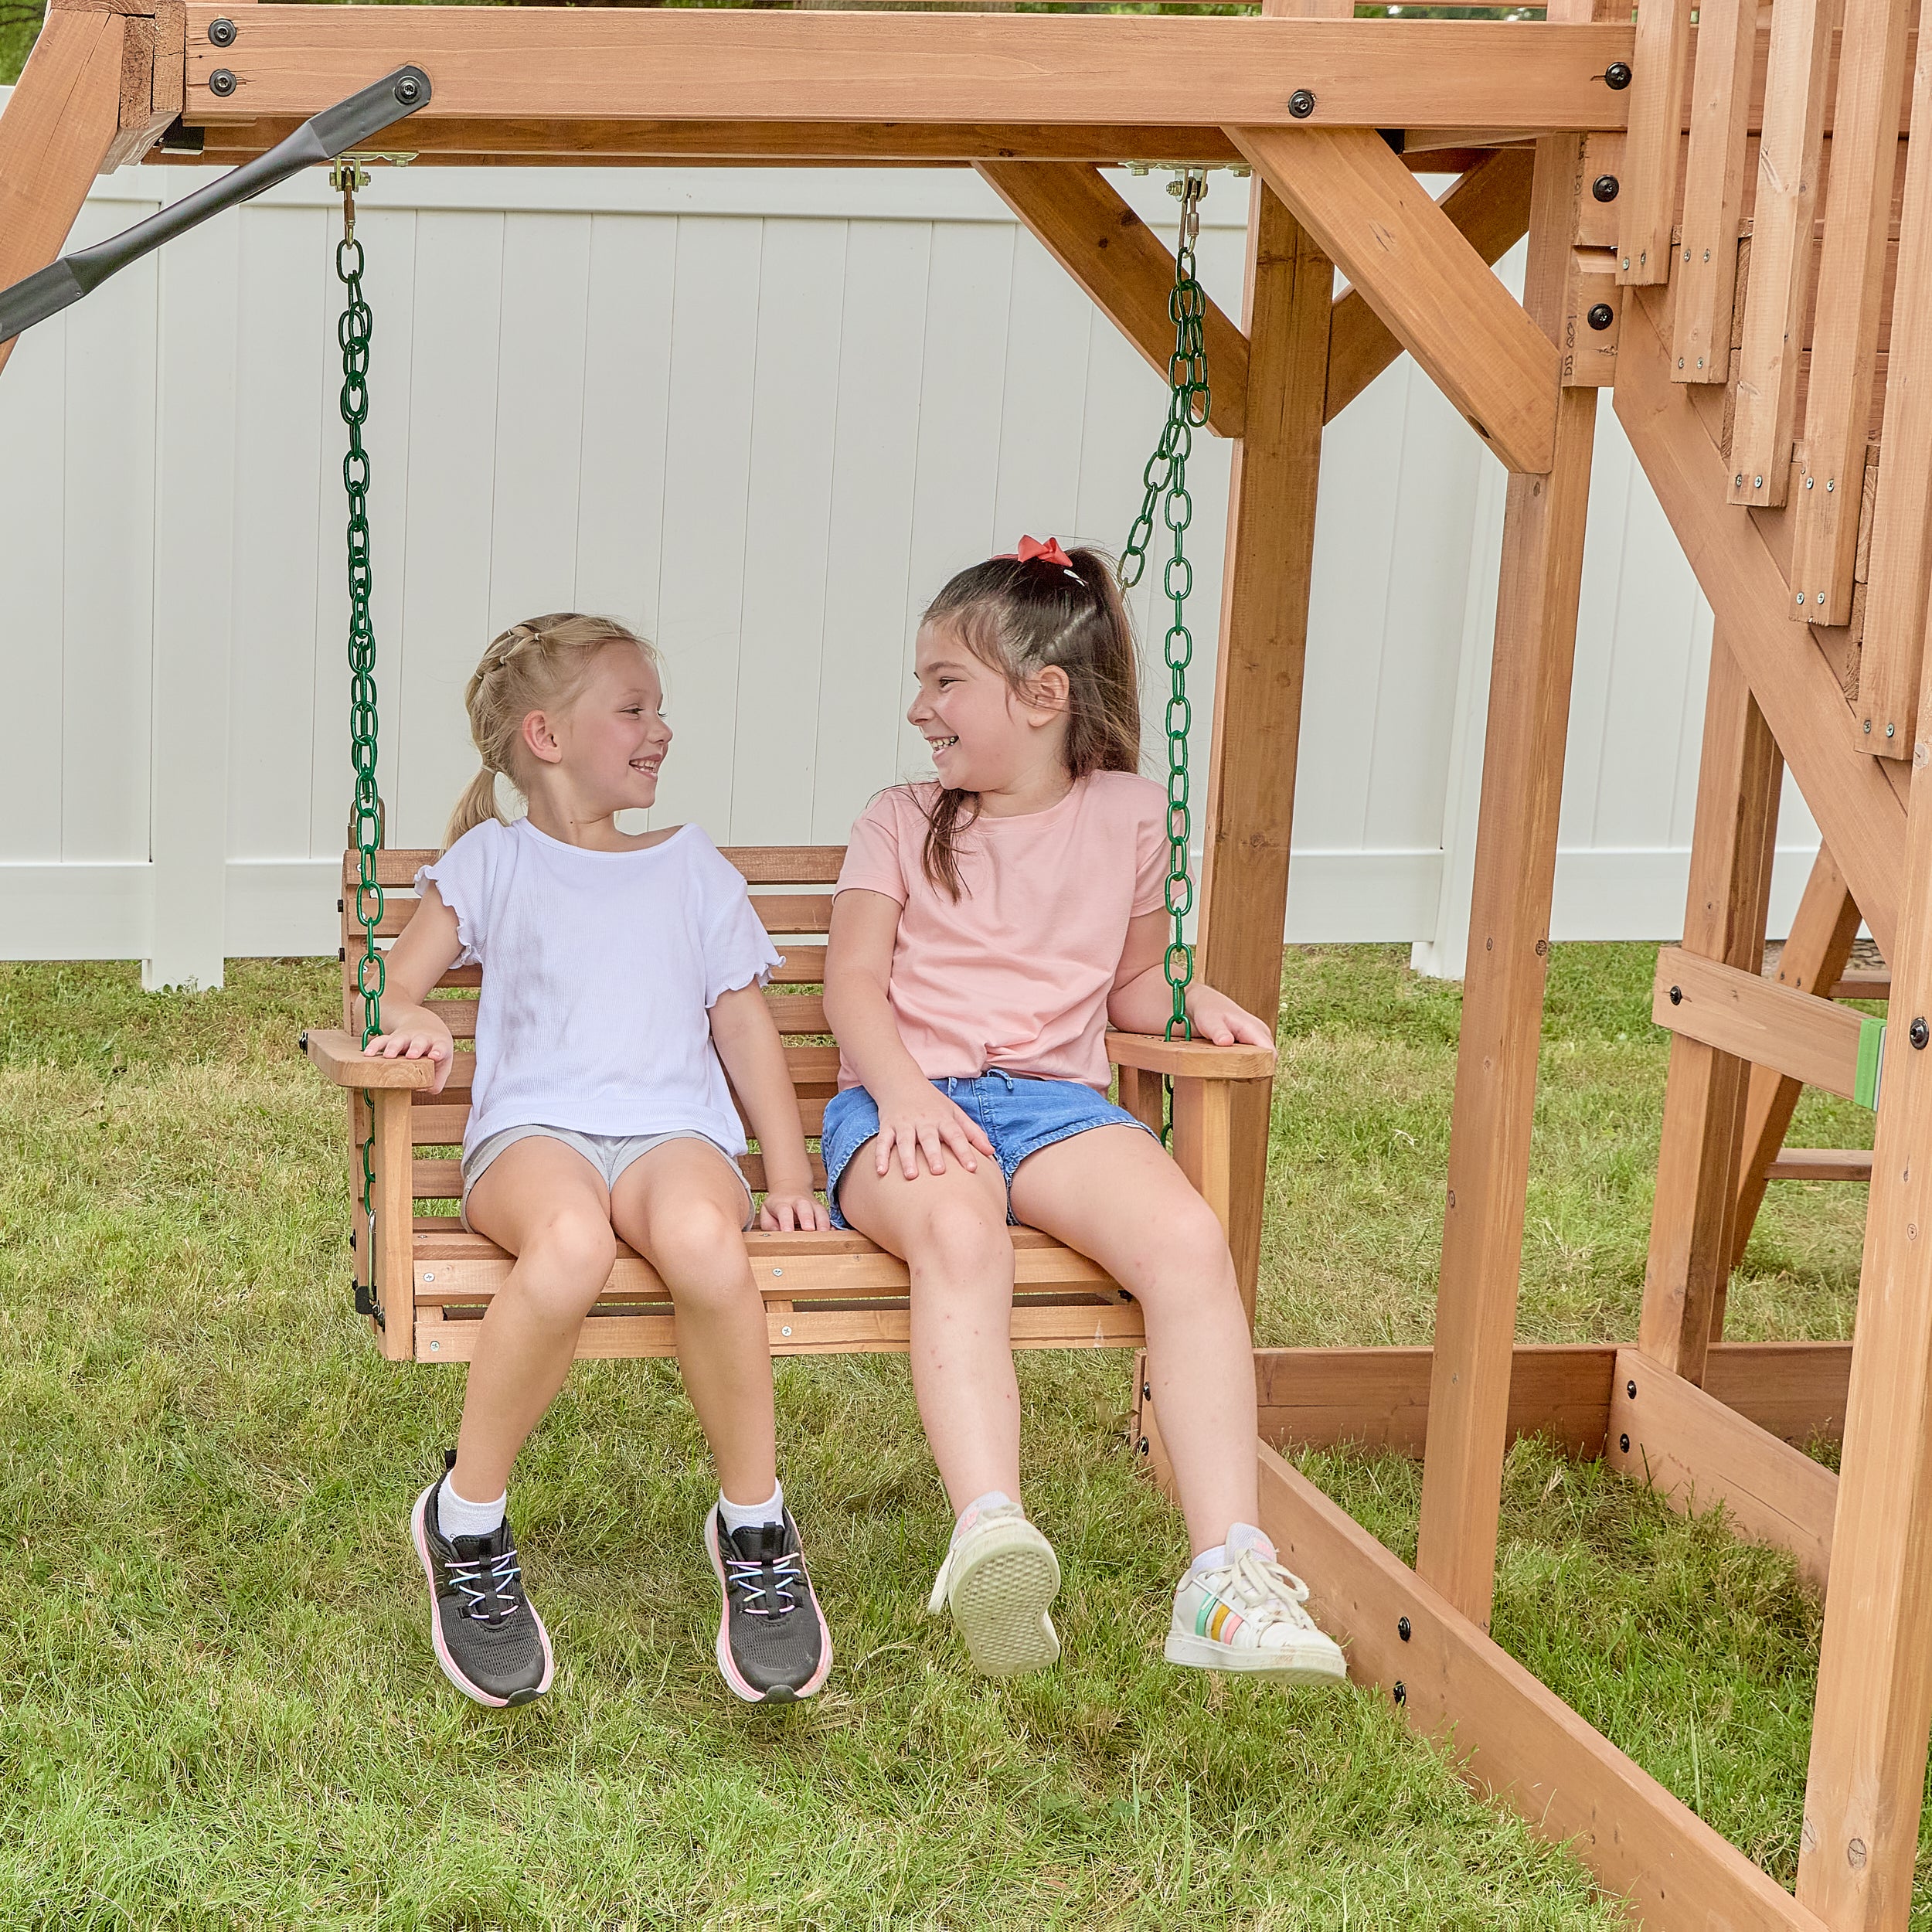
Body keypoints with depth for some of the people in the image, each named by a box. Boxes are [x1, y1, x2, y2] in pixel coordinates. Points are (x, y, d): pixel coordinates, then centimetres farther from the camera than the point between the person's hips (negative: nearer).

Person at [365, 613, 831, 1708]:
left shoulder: (689, 864, 27)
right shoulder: (493, 859, 21)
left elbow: (745, 1024, 23)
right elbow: (399, 985, 18)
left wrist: (791, 1176, 11)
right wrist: (414, 1018, -9)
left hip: (674, 1126, 2)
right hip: (533, 1130, -1)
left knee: (703, 1236, -38)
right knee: (572, 1245, -40)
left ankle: (757, 1530, -19)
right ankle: (467, 1524, -19)